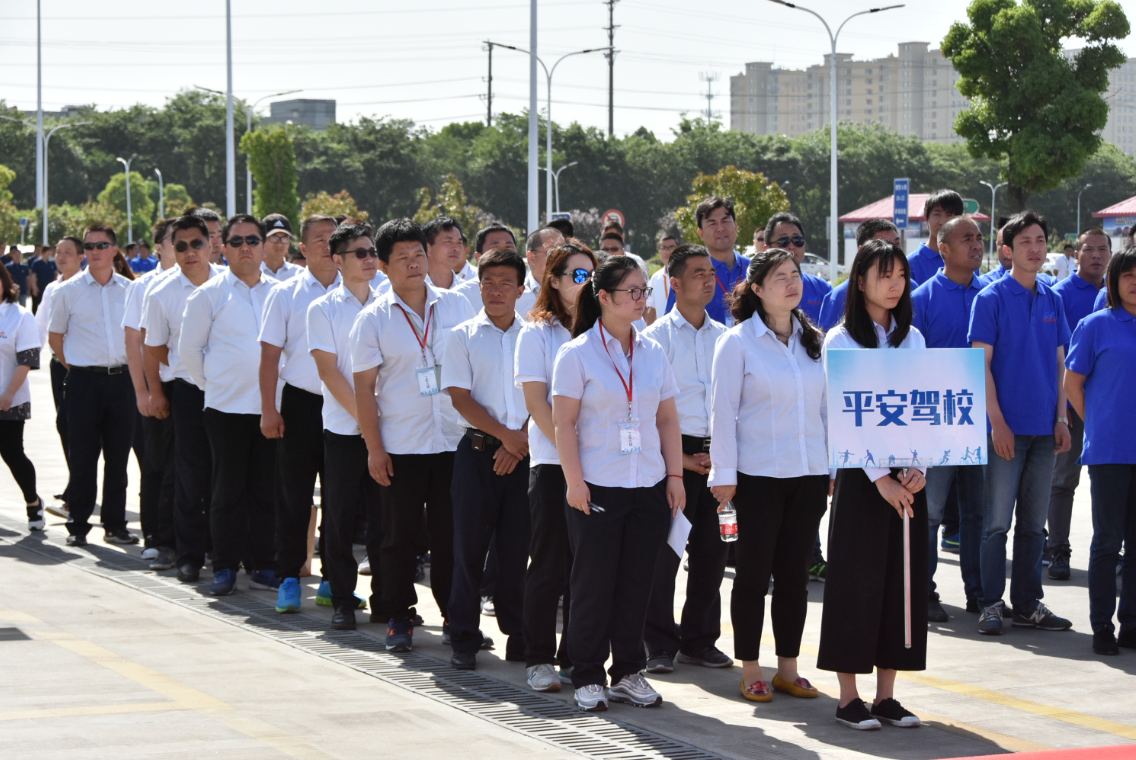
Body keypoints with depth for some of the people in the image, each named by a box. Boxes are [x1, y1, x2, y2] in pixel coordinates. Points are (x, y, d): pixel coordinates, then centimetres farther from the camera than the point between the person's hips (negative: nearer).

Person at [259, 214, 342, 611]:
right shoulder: (285, 294, 3)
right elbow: (270, 354, 2)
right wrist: (269, 409, -5)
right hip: (301, 403, -1)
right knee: (294, 493, 2)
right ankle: (288, 578, 9)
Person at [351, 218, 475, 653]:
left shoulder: (455, 305, 5)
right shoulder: (373, 319, -2)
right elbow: (364, 387, -2)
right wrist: (374, 448, -7)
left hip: (454, 440, 2)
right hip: (400, 446, -2)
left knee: (452, 533, 6)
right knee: (400, 535, 4)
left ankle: (455, 616, 16)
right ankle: (398, 618, 14)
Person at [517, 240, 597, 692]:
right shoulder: (537, 334, 2)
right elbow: (537, 403, -5)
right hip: (553, 463, -3)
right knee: (549, 564, 0)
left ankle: (577, 658, 11)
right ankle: (539, 659, 8)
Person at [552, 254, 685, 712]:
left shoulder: (653, 353, 10)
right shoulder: (577, 353, -4)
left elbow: (667, 419, 14)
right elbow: (564, 423, -7)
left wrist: (675, 476, 7)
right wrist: (574, 482, -13)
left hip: (649, 486, 4)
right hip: (597, 488, -4)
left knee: (637, 583, 7)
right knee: (594, 584, 0)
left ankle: (628, 673, 17)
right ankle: (587, 678, 9)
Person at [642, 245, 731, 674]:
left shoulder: (725, 337, 11)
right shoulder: (657, 337, -2)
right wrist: (680, 458, -10)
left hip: (717, 454, 4)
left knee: (712, 548, 7)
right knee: (663, 550, -4)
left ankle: (699, 640, 18)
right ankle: (659, 645, 5)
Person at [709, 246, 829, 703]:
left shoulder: (814, 340, 10)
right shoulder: (739, 342, -4)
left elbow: (825, 407, 14)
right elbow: (723, 410, -5)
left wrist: (834, 468, 10)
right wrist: (724, 473, -9)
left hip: (809, 473, 4)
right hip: (758, 475, -4)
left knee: (795, 574, 8)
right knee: (754, 574, 1)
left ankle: (788, 668, 17)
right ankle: (750, 671, 9)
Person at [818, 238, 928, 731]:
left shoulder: (912, 339, 12)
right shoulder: (840, 340, -3)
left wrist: (919, 468, -7)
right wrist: (880, 477, -17)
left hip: (907, 475, 5)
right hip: (860, 474, -5)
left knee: (904, 580, 4)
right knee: (857, 580, -3)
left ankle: (886, 695, 11)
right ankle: (849, 698, 3)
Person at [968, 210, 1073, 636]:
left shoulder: (1052, 300, 10)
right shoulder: (991, 298, -5)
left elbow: (1059, 364, 13)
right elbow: (981, 363, -8)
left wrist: (1062, 419, 5)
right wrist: (997, 421, -14)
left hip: (1044, 428, 5)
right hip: (1007, 427, -5)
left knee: (1033, 522, 9)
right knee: (998, 521, -2)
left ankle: (1028, 605, 15)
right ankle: (991, 604, 5)